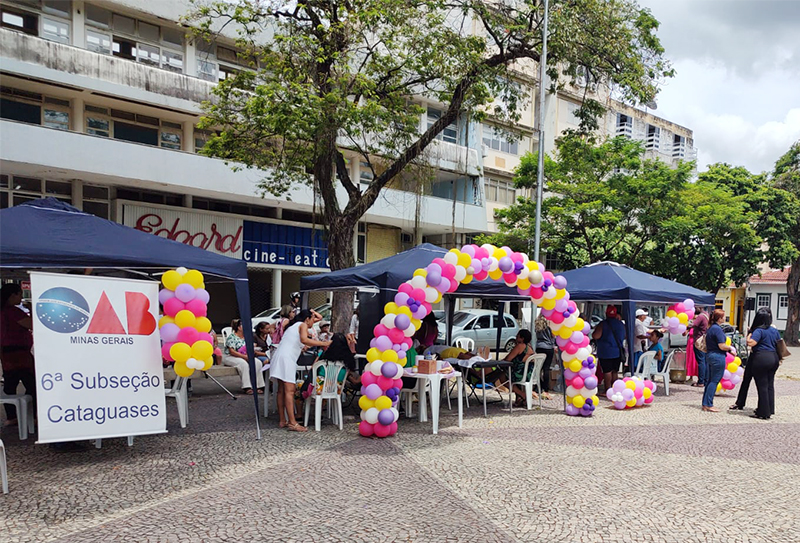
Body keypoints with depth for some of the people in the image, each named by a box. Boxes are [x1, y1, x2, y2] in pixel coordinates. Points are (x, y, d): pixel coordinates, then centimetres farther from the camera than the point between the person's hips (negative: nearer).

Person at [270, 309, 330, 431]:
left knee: (282, 390, 10)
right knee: (289, 390, -13)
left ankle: (282, 421, 13)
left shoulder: (294, 325, 28)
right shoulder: (303, 325, 0)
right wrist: (323, 343, -19)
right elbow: (304, 340, -19)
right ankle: (292, 423, -16)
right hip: (286, 358, -10)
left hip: (279, 357, 10)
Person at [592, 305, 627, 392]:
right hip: (618, 352, 5)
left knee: (607, 371, 0)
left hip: (605, 352, -5)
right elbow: (624, 336, 20)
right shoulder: (621, 324, 6)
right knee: (615, 371, 14)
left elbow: (596, 336, -23)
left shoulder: (603, 324, -14)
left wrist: (595, 329, -4)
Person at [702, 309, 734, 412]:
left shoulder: (710, 328, 13)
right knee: (714, 381, -3)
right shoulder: (717, 329, -16)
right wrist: (731, 348, -1)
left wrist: (729, 349, 22)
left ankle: (705, 404, 15)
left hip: (709, 355, 9)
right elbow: (722, 346, -18)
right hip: (718, 357, -9)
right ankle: (709, 405, 0)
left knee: (709, 380, 12)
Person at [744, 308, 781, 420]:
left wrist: (750, 333, -9)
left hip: (761, 359, -7)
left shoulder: (759, 330, -14)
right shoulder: (775, 331, 10)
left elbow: (750, 343, -24)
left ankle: (763, 413, 1)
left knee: (762, 386, -2)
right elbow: (779, 345, 20)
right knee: (770, 385, 14)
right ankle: (770, 409, 21)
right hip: (774, 359, 8)